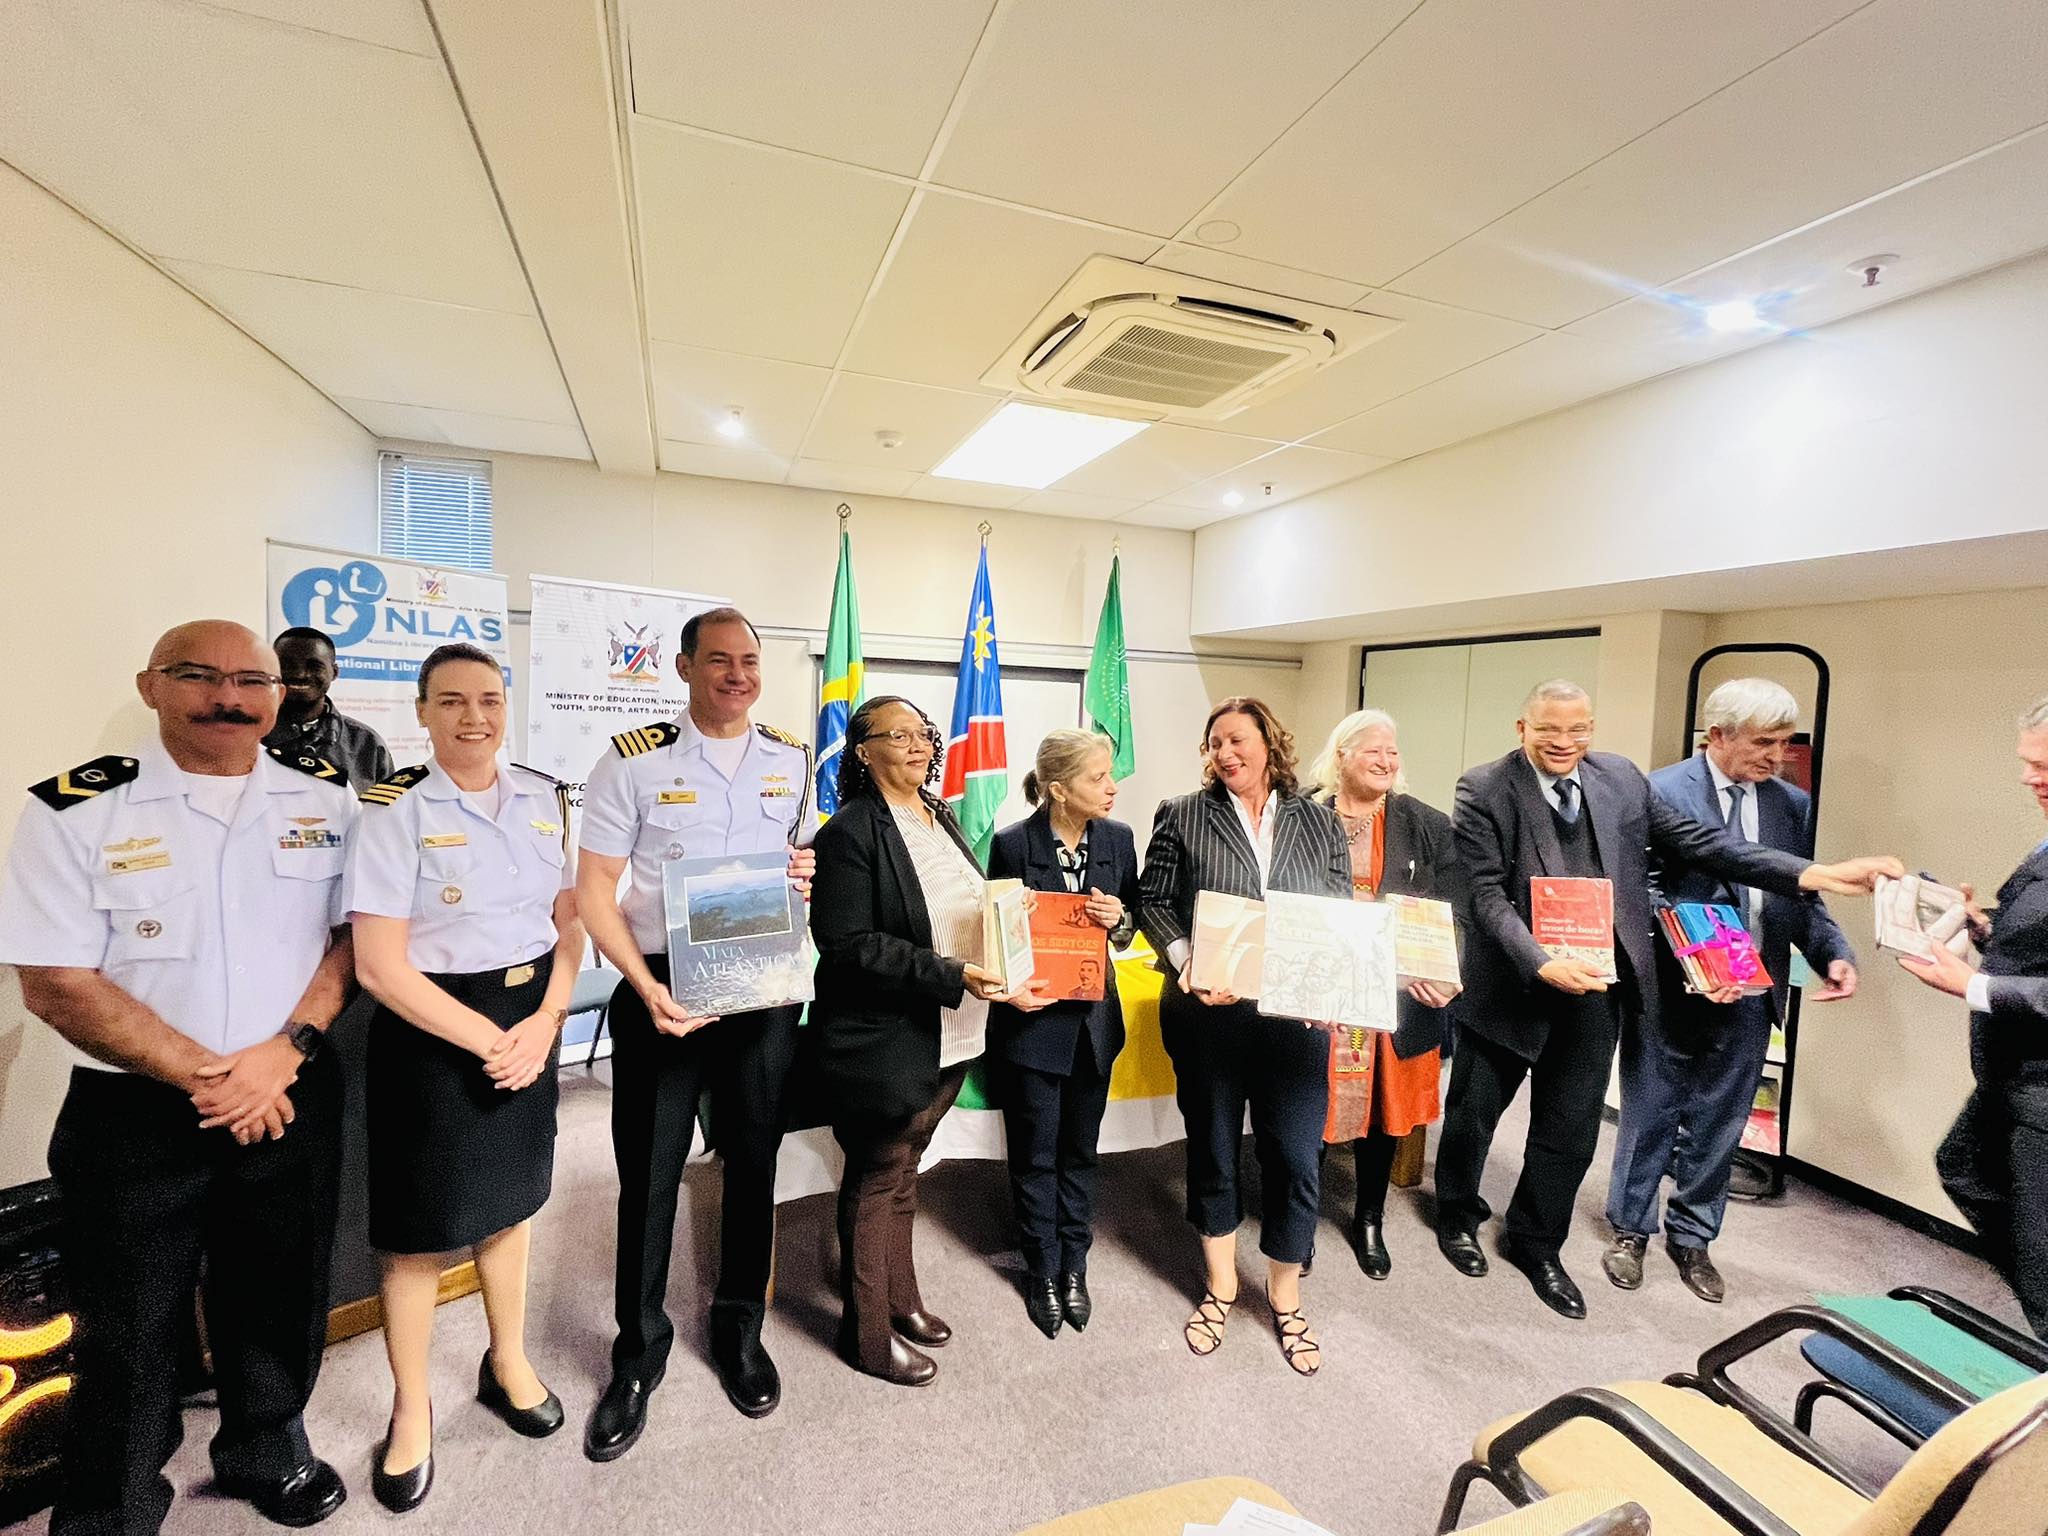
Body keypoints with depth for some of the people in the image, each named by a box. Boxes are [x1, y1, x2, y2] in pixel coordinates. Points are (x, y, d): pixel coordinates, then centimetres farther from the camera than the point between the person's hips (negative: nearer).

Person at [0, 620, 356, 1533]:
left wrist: (287, 1049, -13)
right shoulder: (77, 809, -9)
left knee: (279, 1302, 18)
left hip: (294, 1100, 3)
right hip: (136, 1114, -2)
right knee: (128, 1329, 14)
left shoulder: (326, 797, -2)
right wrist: (202, 1077, -15)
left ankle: (266, 1452, 44)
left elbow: (355, 931, 1)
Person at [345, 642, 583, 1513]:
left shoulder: (546, 802, 0)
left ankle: (507, 1363, 42)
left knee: (508, 1199, 20)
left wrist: (544, 1022, -9)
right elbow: (380, 965, -15)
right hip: (433, 1032, -4)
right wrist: (486, 1039, -15)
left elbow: (568, 925, 4)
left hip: (531, 1021, 4)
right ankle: (410, 1408, 35)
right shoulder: (395, 811, -13)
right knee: (423, 1223, 10)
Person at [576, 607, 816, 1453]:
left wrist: (807, 873, -10)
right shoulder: (634, 760, -8)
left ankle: (739, 1329, 40)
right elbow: (595, 891, -7)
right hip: (661, 989, -2)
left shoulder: (795, 761, 3)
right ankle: (640, 1350, 36)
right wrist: (648, 988, -19)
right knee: (649, 1175, 11)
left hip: (764, 990, 3)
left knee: (752, 1164, 16)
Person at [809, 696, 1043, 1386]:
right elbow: (848, 945, -23)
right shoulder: (850, 832, -17)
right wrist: (951, 977, -27)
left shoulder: (943, 818, 7)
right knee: (877, 1182, 11)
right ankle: (869, 1334, 31)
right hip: (883, 1040, -7)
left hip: (948, 1038, 7)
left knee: (903, 1172, 23)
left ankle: (900, 1299, 42)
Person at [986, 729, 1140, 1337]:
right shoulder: (1012, 844, -14)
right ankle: (1043, 1274, 34)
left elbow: (1130, 925, 6)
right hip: (1031, 1019, -3)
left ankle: (1074, 1267, 38)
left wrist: (1118, 918, -15)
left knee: (1080, 1150, 19)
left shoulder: (1118, 838, -3)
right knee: (1036, 1155, 12)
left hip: (1094, 1017, 4)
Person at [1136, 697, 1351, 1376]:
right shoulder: (1182, 817, 0)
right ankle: (1221, 1286, 38)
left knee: (1296, 1158, 7)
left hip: (1297, 1016, 1)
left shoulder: (1321, 824, 5)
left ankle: (1285, 1295, 33)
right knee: (1213, 1150, 14)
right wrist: (1188, 963, -15)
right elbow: (1152, 901, 0)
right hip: (1209, 1012, 0)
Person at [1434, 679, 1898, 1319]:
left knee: (1571, 1132, 16)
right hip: (1507, 988, -4)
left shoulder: (1621, 777, 3)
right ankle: (1457, 1214, 41)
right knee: (1473, 1114, 15)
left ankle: (1535, 1243, 38)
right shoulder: (1485, 790, -13)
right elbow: (1486, 895, -18)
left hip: (1593, 990, 4)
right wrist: (1543, 964, -29)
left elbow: (1697, 841, 4)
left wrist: (1815, 874, -5)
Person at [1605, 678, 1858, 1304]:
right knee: (1650, 1117, 11)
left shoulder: (1792, 804, 6)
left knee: (1719, 1124, 16)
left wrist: (1834, 954, -8)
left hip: (1750, 995, 5)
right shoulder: (1660, 790, -12)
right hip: (1670, 991, -5)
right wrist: (1689, 961, -23)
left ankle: (1692, 1237, 34)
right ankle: (1630, 1228, 30)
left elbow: (1801, 898, 9)